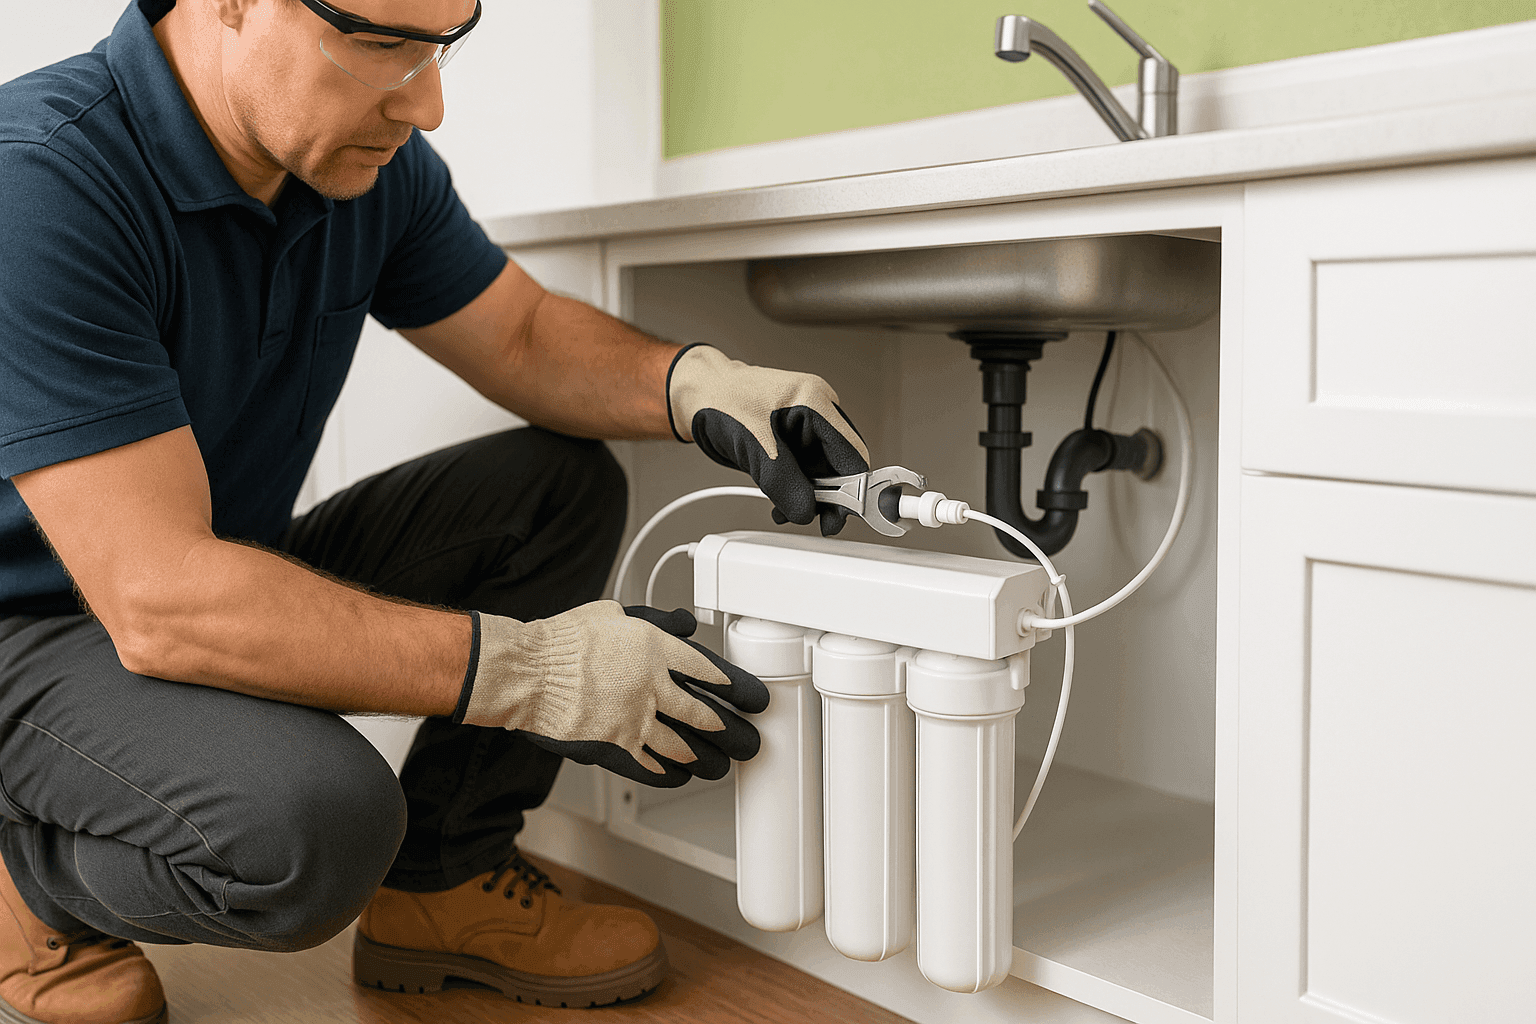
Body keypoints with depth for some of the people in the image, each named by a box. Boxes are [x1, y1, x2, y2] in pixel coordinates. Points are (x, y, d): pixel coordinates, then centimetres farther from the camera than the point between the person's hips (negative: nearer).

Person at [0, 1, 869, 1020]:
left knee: (563, 480, -4)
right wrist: (529, 670, -35)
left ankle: (442, 880, 1)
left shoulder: (372, 160, -7)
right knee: (314, 818, -35)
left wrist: (693, 383, -18)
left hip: (244, 576, 8)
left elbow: (525, 334, 5)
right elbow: (159, 601, -35)